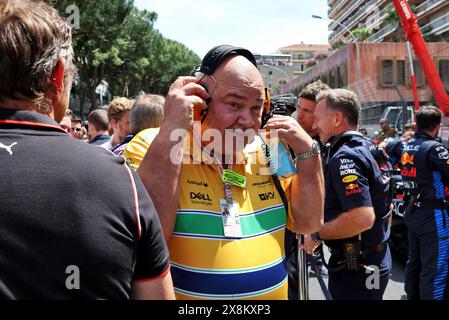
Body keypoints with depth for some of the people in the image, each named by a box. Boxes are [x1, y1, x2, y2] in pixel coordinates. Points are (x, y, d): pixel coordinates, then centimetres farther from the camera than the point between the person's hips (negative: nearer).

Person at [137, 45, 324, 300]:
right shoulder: (153, 147, -17)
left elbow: (309, 224, 2)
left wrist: (308, 151, -10)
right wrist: (171, 133, -33)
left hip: (273, 293, 5)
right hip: (189, 293, -4)